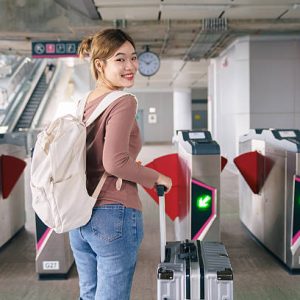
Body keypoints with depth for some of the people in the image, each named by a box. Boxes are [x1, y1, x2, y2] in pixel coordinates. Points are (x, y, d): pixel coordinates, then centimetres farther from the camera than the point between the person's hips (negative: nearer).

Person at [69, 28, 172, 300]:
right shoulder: (123, 103, -15)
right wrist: (156, 177, -10)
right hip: (114, 216, -7)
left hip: (79, 217, 7)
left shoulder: (83, 102, 7)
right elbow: (114, 162, -25)